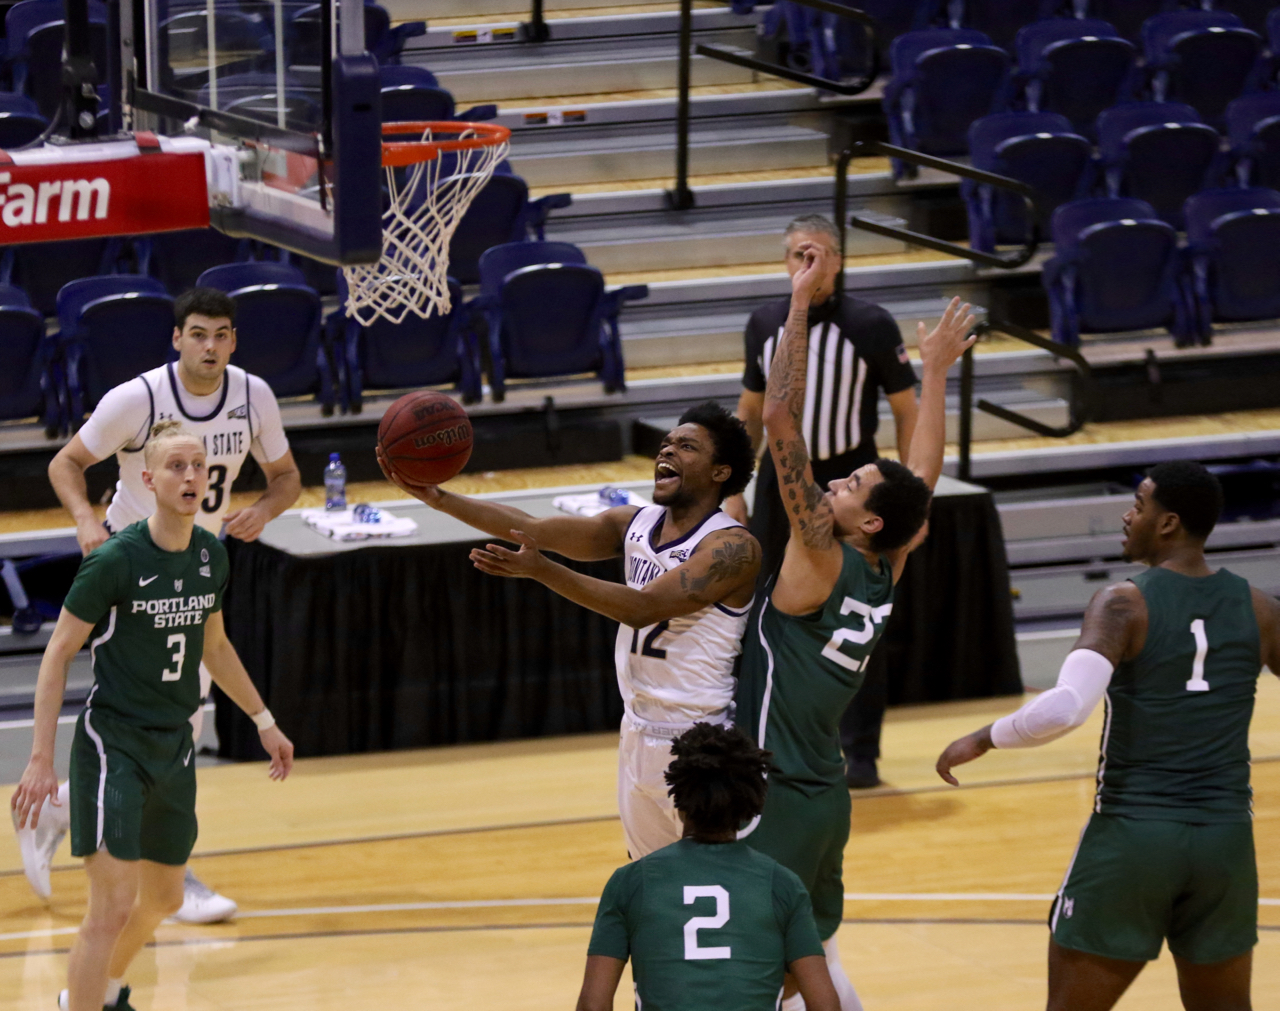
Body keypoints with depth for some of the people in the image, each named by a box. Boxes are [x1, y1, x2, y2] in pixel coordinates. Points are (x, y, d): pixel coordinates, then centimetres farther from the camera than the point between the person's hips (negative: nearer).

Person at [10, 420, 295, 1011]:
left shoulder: (212, 557, 3)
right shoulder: (116, 561, -17)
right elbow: (58, 654, -12)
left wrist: (263, 721, 25)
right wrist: (41, 759, -17)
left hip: (174, 746, 7)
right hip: (112, 745, -7)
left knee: (164, 898, 20)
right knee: (113, 906, -16)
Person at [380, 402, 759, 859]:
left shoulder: (732, 547, -17)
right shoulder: (636, 524, 6)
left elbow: (642, 607, -28)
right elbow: (532, 527, -3)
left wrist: (542, 570, -37)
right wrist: (437, 498, -14)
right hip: (639, 734, 8)